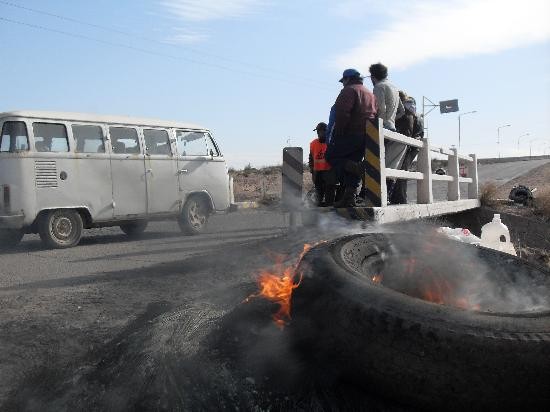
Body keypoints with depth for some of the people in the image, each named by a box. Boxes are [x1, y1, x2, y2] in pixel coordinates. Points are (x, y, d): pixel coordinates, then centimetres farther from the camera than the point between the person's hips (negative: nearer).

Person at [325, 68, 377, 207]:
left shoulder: (349, 90, -3)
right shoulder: (370, 94, 25)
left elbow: (342, 113, -16)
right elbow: (376, 115, 20)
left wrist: (337, 133, -14)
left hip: (352, 133, -8)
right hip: (368, 136, 8)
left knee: (331, 155, 2)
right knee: (351, 162, 9)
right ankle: (349, 197, 1)